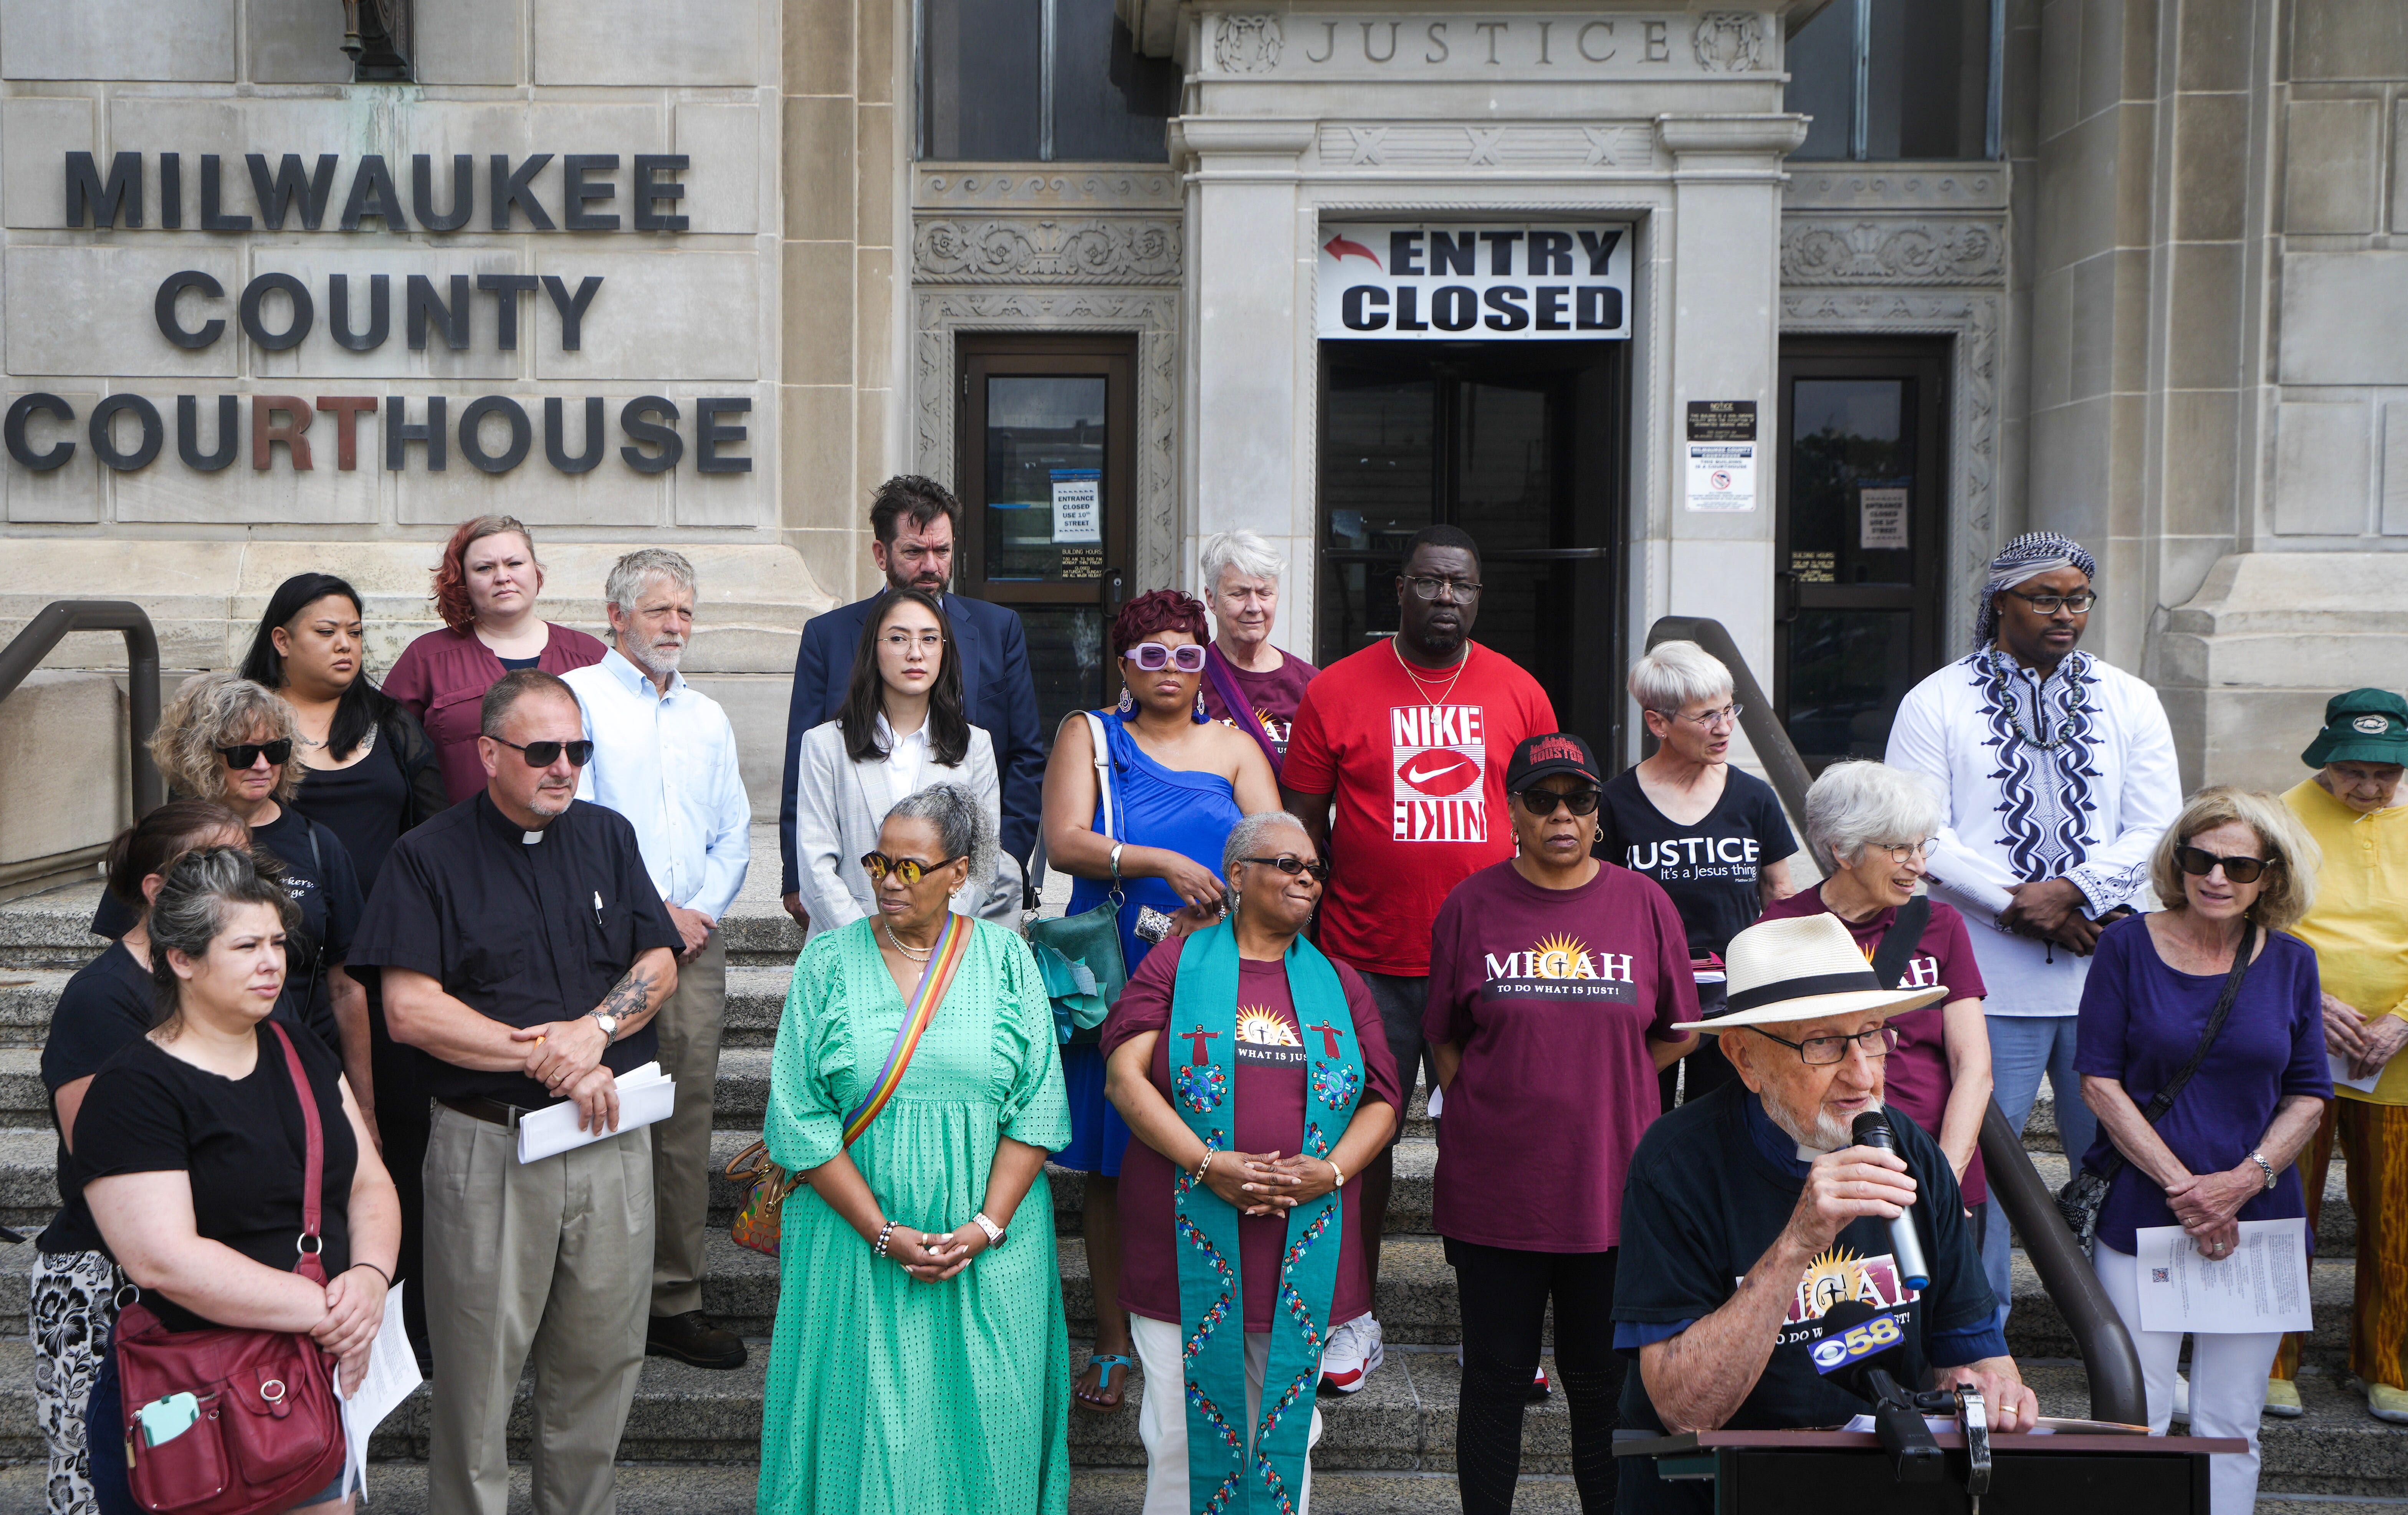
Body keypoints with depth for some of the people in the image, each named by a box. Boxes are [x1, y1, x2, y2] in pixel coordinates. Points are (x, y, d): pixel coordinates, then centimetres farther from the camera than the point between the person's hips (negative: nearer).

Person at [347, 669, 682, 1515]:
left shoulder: (609, 837, 11)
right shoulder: (430, 858, -3)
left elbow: (660, 965, 8)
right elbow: (409, 1009, -10)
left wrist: (595, 1029, -12)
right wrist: (546, 1059, -14)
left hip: (612, 1138, 4)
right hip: (487, 1146, -4)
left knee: (603, 1356, 10)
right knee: (478, 1365, 3)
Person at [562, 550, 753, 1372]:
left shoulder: (708, 717, 20)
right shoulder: (577, 697, 2)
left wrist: (702, 910, 0)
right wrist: (650, 911, -9)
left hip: (694, 943, 5)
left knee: (685, 1126, 4)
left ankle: (675, 1302, 11)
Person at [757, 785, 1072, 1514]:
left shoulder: (1005, 958, 1)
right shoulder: (829, 960, -1)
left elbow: (1036, 1107, -2)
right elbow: (800, 1119, -5)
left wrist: (986, 1227, -12)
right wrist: (883, 1233, -12)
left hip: (990, 1244, 1)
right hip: (858, 1241, 0)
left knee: (980, 1412, 7)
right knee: (870, 1415, 4)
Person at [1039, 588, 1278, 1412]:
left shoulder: (1234, 749, 12)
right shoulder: (1088, 736, 8)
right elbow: (1063, 843, -8)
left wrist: (1214, 909, -18)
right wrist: (1166, 864, -19)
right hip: (1113, 979, 0)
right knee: (1110, 1165, 3)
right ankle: (1114, 1341, 15)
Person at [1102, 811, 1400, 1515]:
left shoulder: (1338, 983, 13)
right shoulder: (1176, 963, 4)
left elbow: (1382, 1100, 10)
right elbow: (1125, 1075, -6)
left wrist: (1331, 1171, -9)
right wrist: (1207, 1163, -16)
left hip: (1305, 1242, 3)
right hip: (1190, 1241, -2)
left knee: (1288, 1429, 11)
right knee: (1181, 1427, 2)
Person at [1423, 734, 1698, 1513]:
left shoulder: (1645, 903, 3)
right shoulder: (1472, 905, 1)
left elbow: (1677, 1034, 9)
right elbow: (1444, 1040, 7)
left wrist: (1596, 1088, 5)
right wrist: (1493, 1108, 0)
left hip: (1611, 1186, 1)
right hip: (1495, 1187, 0)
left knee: (1605, 1382, 10)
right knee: (1496, 1378, 8)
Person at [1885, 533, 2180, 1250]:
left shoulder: (2130, 701, 12)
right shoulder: (1936, 703, 4)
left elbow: (2157, 828, 4)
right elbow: (1919, 833, -5)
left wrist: (2069, 890, -12)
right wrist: (2018, 904, -14)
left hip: (2110, 976, 3)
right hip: (1988, 977, -2)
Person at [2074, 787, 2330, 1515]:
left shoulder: (2291, 963, 6)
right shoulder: (2128, 945, -1)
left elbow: (2309, 1095, 8)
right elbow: (2099, 1079, -4)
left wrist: (2246, 1179, -9)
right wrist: (2180, 1184, -11)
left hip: (2255, 1221, 2)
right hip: (2140, 1215, -2)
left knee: (2229, 1426, 7)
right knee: (2133, 1421, -3)